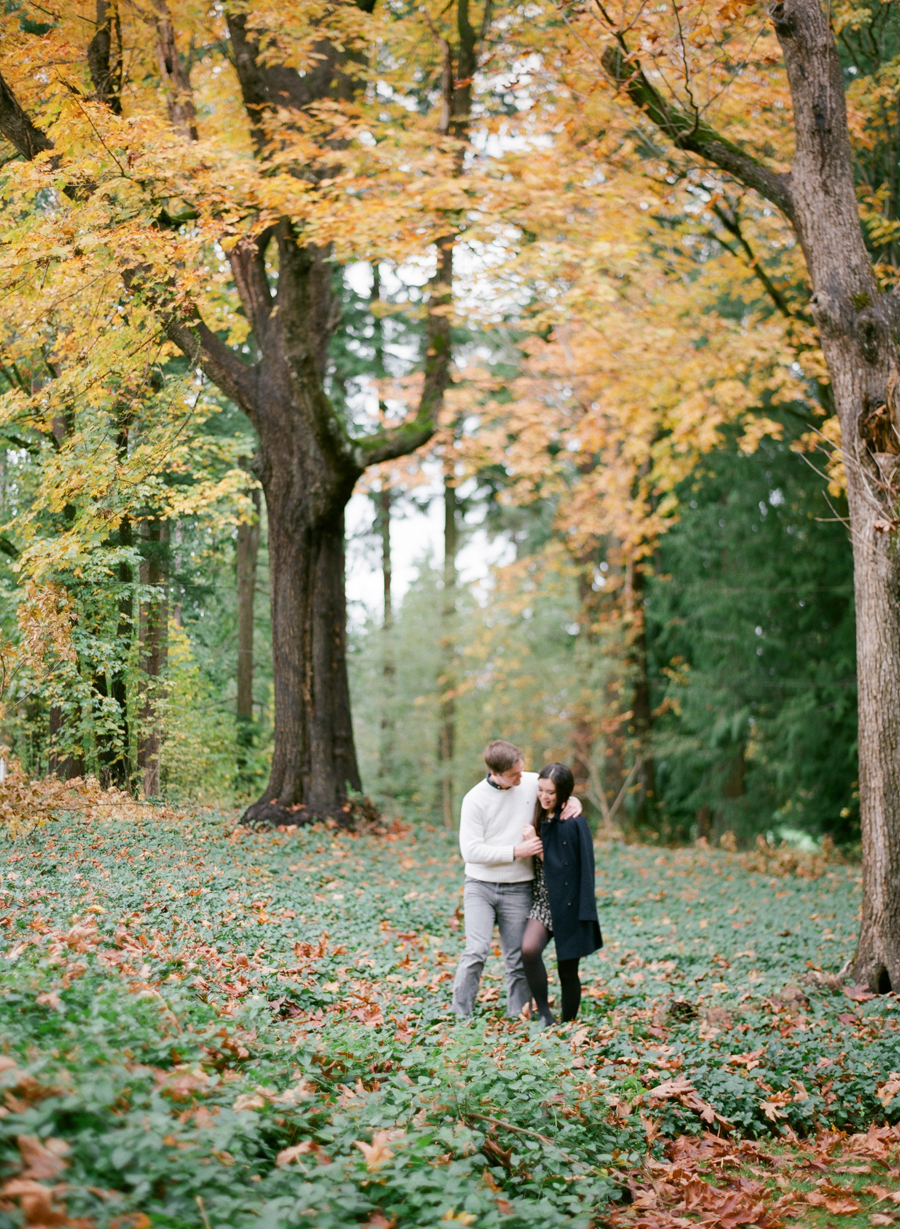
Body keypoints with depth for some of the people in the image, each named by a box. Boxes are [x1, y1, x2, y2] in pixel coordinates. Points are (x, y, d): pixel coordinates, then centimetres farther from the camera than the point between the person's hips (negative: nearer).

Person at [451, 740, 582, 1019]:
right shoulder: (475, 800, -10)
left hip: (517, 890, 3)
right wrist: (516, 851, -16)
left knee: (517, 961, 4)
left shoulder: (532, 783, 0)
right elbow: (470, 850, -13)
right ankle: (460, 1016, -7)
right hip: (480, 887, -3)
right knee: (476, 952, -16)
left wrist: (573, 801, -3)